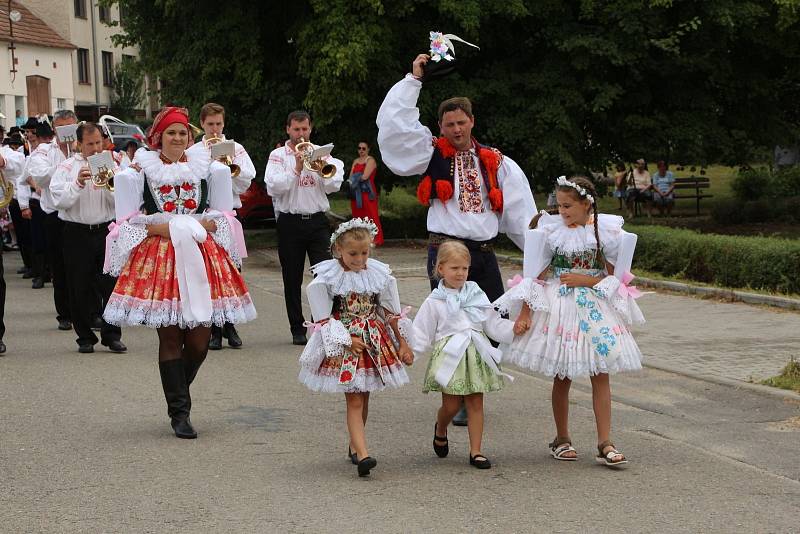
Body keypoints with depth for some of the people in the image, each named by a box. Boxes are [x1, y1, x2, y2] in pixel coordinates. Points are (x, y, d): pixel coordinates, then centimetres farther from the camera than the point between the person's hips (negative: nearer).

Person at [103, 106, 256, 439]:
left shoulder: (204, 170, 12)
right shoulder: (142, 170, 4)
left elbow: (219, 216, 14)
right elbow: (131, 220, 2)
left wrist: (196, 228, -4)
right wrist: (167, 229, -9)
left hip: (200, 255, 3)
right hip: (158, 257, -2)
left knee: (199, 338, -1)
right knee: (170, 337, -4)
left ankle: (177, 396, 24)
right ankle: (180, 413, 3)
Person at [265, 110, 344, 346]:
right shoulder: (278, 155, 3)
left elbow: (333, 186, -1)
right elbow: (273, 187, -12)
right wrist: (296, 169, -16)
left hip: (317, 221, 1)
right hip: (290, 222, -1)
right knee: (292, 279, 4)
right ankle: (297, 329, 13)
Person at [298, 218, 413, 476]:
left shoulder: (379, 274, -1)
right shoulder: (327, 278, -10)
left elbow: (392, 313, 8)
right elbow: (323, 318, -8)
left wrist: (402, 343, 11)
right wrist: (347, 340, -14)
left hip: (375, 340, 4)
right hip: (344, 344, -4)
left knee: (364, 396, 11)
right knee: (354, 399, -9)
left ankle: (354, 445, 29)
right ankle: (362, 455, -18)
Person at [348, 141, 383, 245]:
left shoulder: (370, 160, -3)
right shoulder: (356, 161, 19)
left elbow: (365, 176, -14)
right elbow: (350, 177, 10)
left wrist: (356, 177, 0)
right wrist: (359, 177, -9)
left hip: (367, 191, -7)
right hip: (356, 192, 7)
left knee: (371, 216, -8)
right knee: (358, 216, 5)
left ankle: (375, 240, -8)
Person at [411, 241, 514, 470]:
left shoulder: (476, 295, 9)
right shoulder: (434, 302, 0)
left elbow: (494, 324, 11)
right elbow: (422, 333, -1)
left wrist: (515, 328, -3)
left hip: (476, 354, 3)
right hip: (449, 355, -3)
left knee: (475, 403, 2)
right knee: (451, 405, -1)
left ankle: (475, 451, 7)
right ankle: (440, 430, 33)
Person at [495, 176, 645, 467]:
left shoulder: (606, 231, -3)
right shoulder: (551, 231, -4)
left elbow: (614, 277, 2)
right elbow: (536, 275, -3)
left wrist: (585, 280, -11)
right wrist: (525, 313, -7)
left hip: (595, 308, 1)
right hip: (559, 307, 0)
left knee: (601, 375, -2)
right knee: (562, 376, 7)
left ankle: (605, 443, 2)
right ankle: (562, 439, 21)